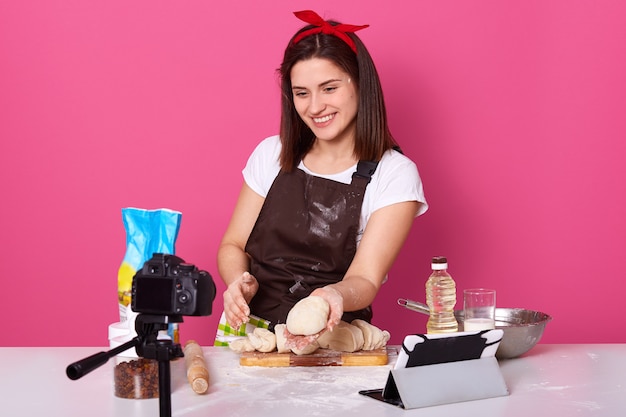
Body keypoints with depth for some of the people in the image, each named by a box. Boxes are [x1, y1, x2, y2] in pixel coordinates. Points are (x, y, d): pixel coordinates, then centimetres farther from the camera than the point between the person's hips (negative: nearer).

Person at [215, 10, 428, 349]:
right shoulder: (270, 155, 8)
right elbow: (233, 245, 11)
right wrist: (239, 281, -12)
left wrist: (335, 296, -33)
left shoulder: (394, 175, -3)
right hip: (248, 329, 4)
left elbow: (365, 279, -10)